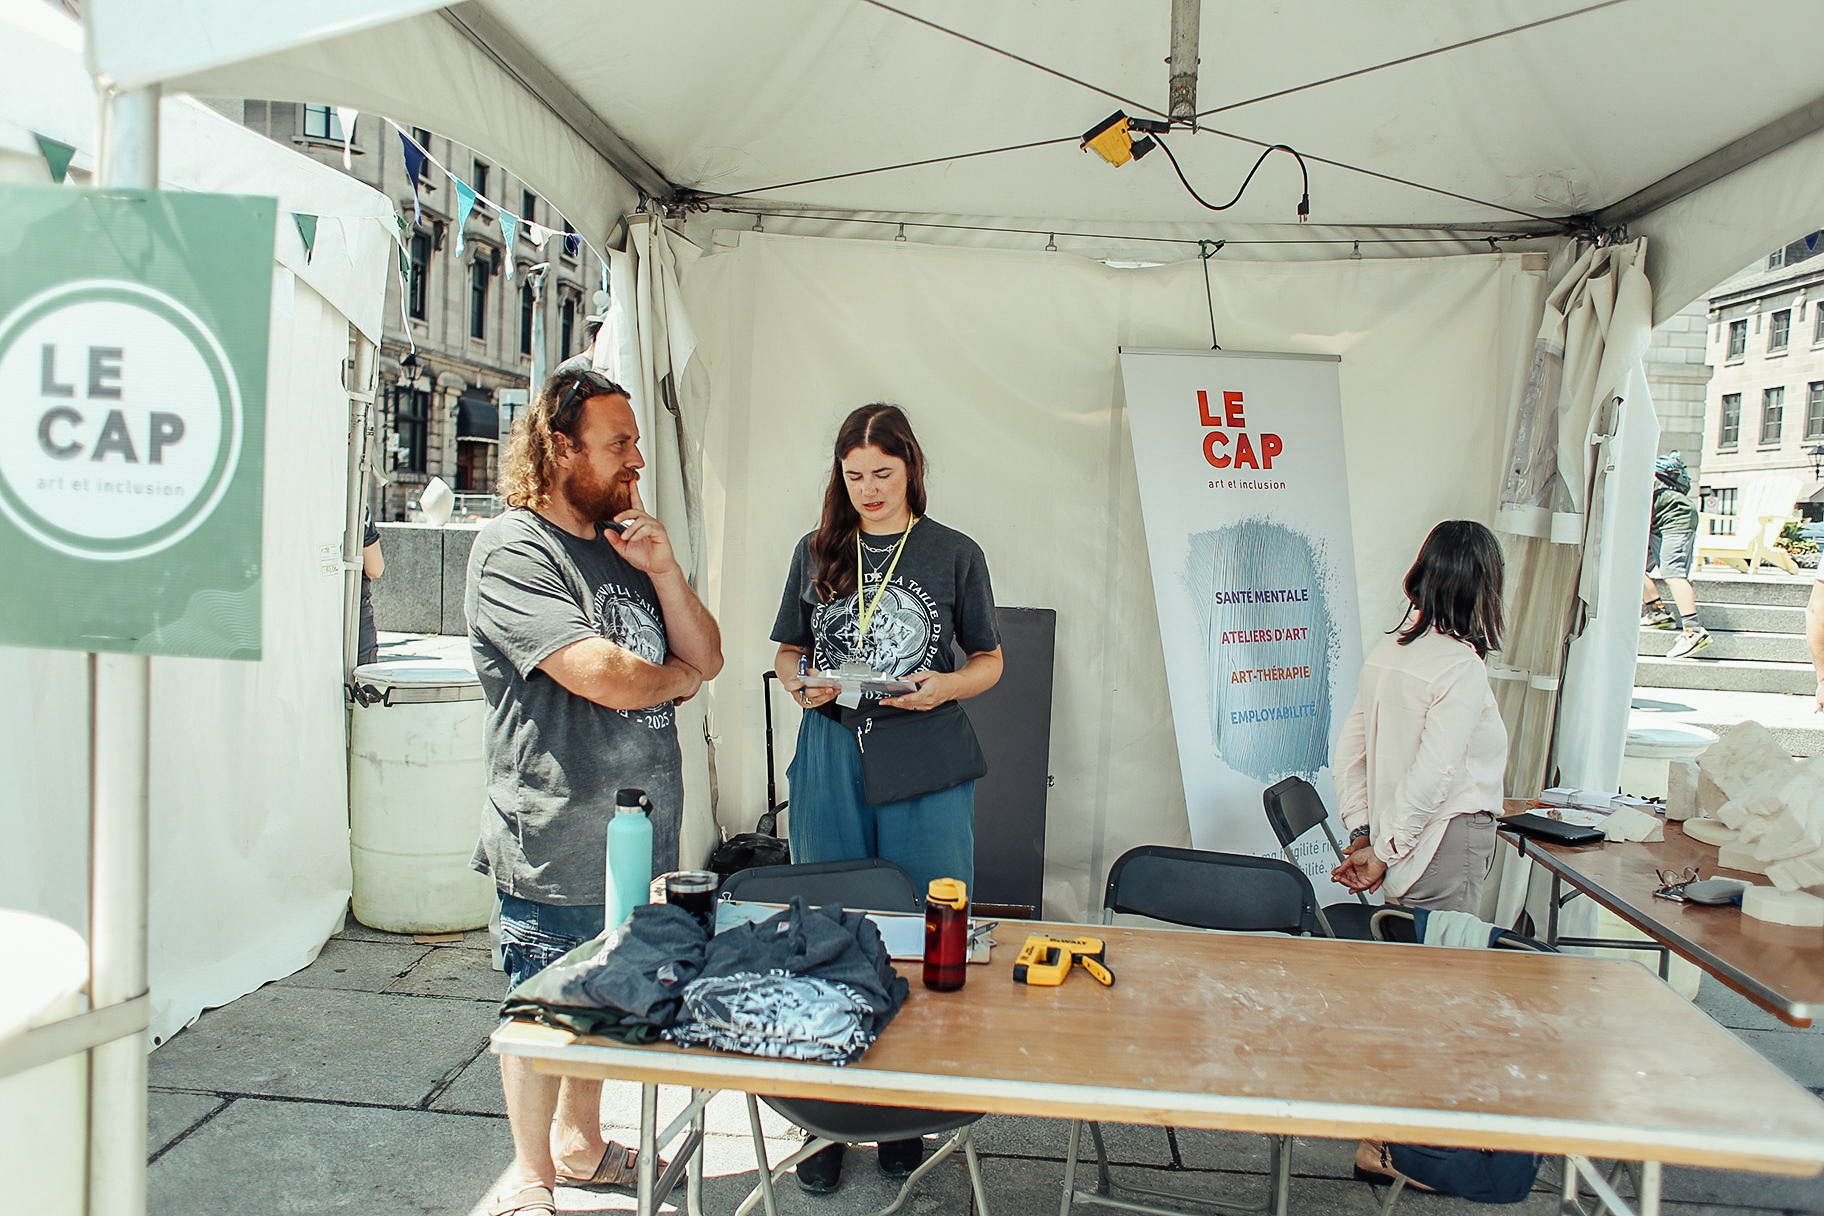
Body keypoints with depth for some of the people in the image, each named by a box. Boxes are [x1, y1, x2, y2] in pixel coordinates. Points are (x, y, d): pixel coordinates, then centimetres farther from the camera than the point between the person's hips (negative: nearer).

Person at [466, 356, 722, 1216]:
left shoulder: (624, 547, 12)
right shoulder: (512, 550, -14)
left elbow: (705, 657, 8)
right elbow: (605, 676, -26)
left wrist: (663, 570, -7)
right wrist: (678, 678, -5)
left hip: (637, 842, 8)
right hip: (556, 848, -7)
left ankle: (582, 1145, 41)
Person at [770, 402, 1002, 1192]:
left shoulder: (955, 555, 3)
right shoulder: (817, 553, 10)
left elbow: (989, 660, 8)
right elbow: (787, 651, 16)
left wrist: (944, 686, -12)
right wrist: (800, 682, -6)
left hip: (926, 767, -2)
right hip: (830, 760, 2)